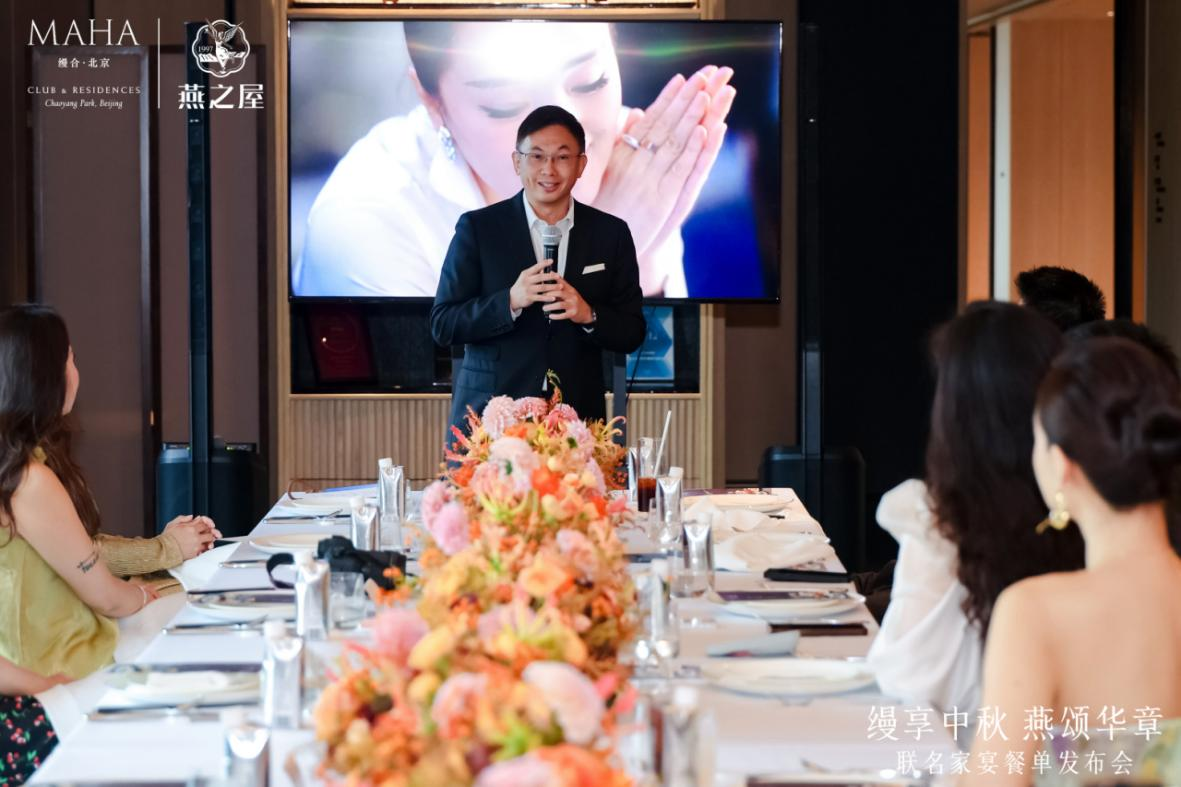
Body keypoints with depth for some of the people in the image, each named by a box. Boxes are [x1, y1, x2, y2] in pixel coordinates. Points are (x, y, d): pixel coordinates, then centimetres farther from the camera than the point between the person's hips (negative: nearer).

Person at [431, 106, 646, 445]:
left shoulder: (611, 233, 7)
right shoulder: (477, 227, 1)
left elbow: (632, 333, 8)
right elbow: (442, 325, -3)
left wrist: (589, 315, -13)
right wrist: (510, 301, -18)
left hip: (576, 418, 2)